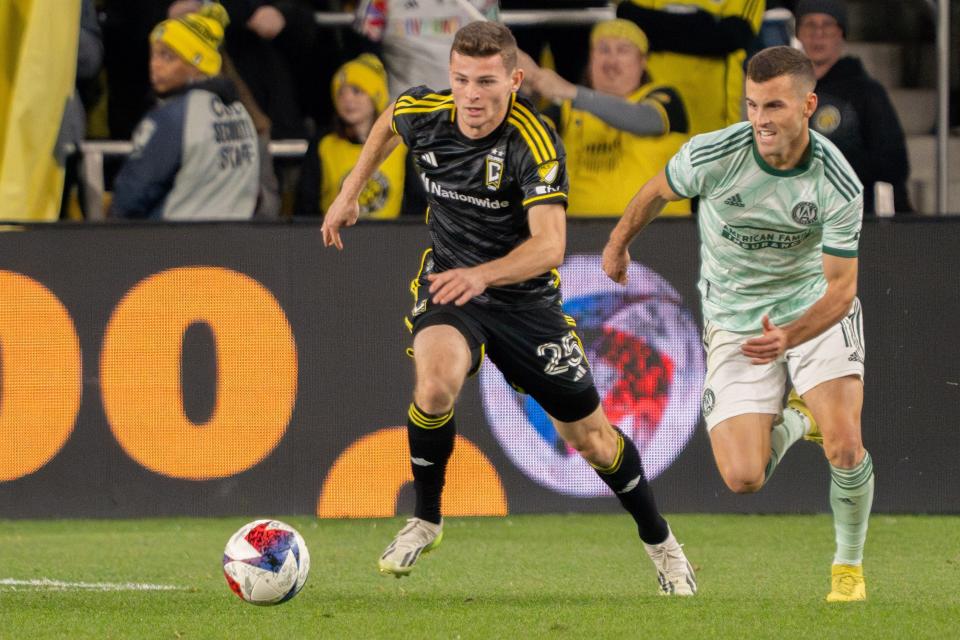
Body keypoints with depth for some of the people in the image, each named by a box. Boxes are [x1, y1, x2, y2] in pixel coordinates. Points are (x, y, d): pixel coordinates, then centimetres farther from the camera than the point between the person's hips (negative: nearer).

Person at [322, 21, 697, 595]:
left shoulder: (535, 143, -26)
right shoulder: (424, 113, -13)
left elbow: (549, 245, -35)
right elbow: (388, 123, 15)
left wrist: (481, 274, -50)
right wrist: (349, 194, 16)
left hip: (526, 298, -2)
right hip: (448, 282, 2)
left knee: (588, 434, 7)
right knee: (436, 383, -31)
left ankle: (660, 541, 32)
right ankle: (426, 521, -8)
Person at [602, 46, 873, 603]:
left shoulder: (839, 186, -22)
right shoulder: (711, 156, -22)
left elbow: (842, 286, -17)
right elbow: (658, 190, 1)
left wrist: (788, 336, -36)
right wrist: (619, 241, 19)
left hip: (815, 307, -1)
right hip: (734, 321, 1)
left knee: (845, 447, -22)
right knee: (743, 479, -11)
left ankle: (850, 564, 8)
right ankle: (794, 419, 26)